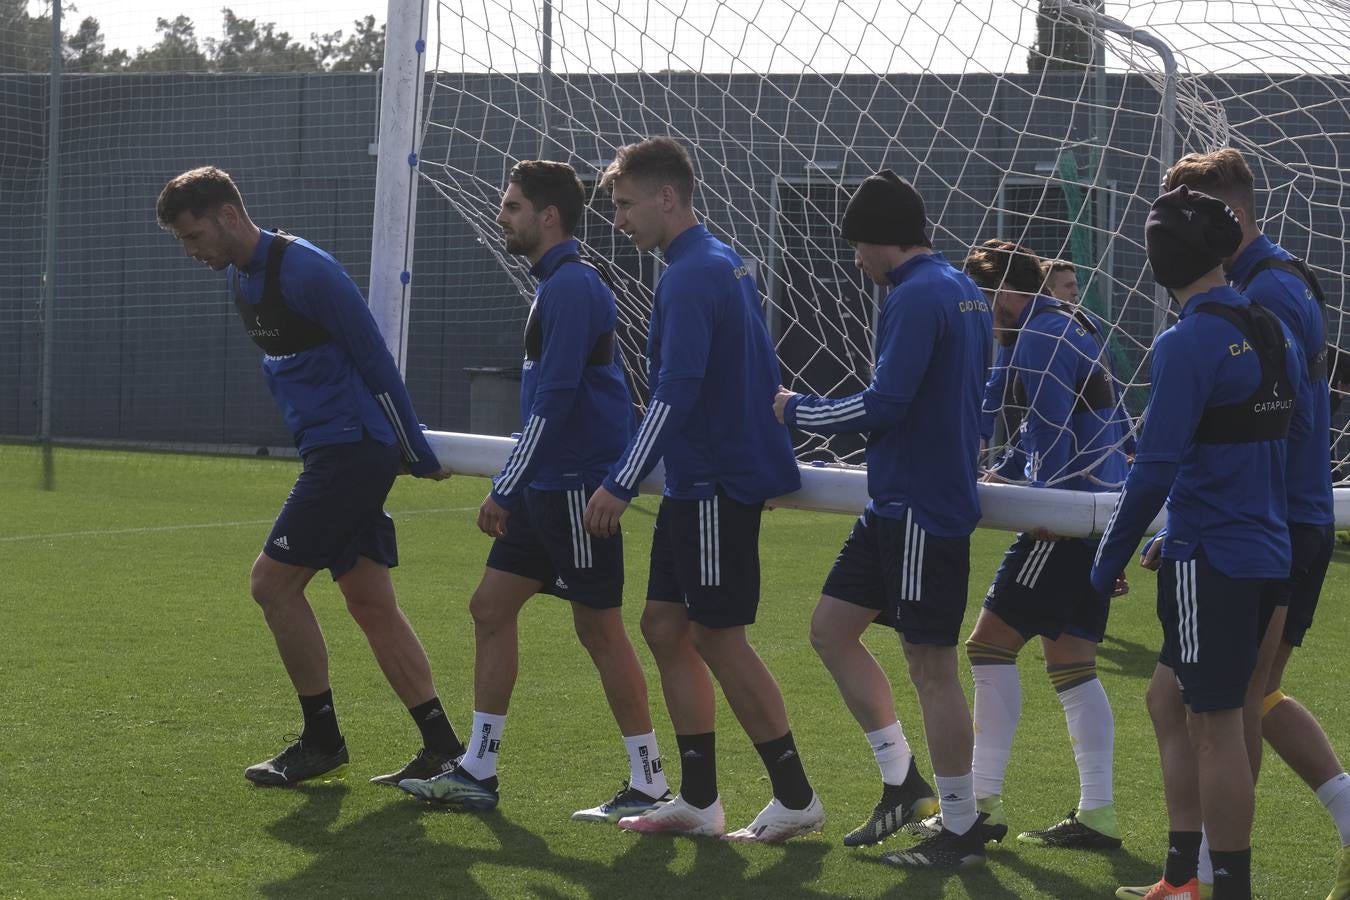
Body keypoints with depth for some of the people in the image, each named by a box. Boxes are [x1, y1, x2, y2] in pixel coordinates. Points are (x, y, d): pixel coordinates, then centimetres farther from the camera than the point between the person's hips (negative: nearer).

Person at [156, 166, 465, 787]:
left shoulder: (304, 270, -17)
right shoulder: (240, 277, 13)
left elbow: (375, 361, -15)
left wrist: (418, 455, -11)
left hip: (351, 450, -9)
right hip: (328, 451, 9)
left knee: (273, 582, -7)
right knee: (370, 602, 7)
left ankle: (322, 741, 4)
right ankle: (442, 749, 8)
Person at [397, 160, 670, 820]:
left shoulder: (572, 287, -16)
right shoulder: (561, 284, 16)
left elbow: (554, 399, -21)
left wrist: (505, 487, -19)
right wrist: (514, 486, 25)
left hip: (575, 486, -10)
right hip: (547, 487, 10)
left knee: (599, 629, -4)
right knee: (491, 607, 10)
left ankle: (649, 785, 3)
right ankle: (478, 772, 14)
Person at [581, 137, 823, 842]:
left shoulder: (691, 276, -17)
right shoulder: (725, 265, 14)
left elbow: (675, 393, -23)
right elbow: (764, 373, 21)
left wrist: (620, 485, -22)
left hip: (718, 486, -10)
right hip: (700, 487, 10)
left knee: (719, 638, -4)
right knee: (665, 626, 11)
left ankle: (795, 799, 2)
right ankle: (697, 801, 14)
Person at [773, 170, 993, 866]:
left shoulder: (917, 297, -17)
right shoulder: (963, 292, 14)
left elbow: (885, 405, -21)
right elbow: (969, 396, 22)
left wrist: (798, 411, -8)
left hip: (924, 510, -10)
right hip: (896, 505, 10)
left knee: (930, 664, -3)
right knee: (831, 628, 14)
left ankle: (961, 829, 5)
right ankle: (902, 781, 19)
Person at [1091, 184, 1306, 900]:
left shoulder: (1189, 344, -15)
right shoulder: (1274, 334, 8)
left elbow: (1154, 469, -18)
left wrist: (1108, 561, -7)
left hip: (1213, 561, -8)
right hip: (1267, 553, 8)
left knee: (1215, 725, -2)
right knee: (1169, 699, 18)